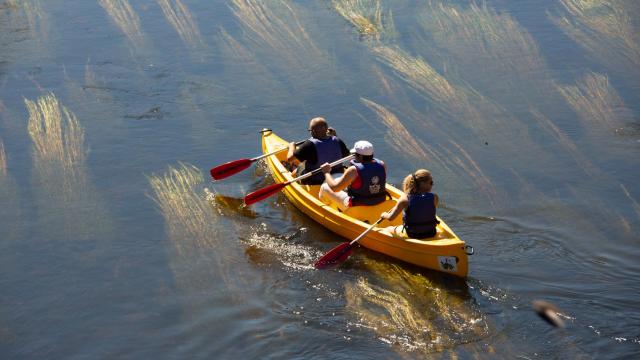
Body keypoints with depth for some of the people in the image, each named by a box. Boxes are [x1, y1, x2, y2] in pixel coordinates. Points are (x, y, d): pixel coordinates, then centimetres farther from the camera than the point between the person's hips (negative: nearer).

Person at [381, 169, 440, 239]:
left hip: (411, 235, -2)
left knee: (388, 229, 25)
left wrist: (384, 215, 4)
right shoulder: (434, 197, -17)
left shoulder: (405, 198, -20)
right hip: (431, 234, 2)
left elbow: (390, 217, -18)